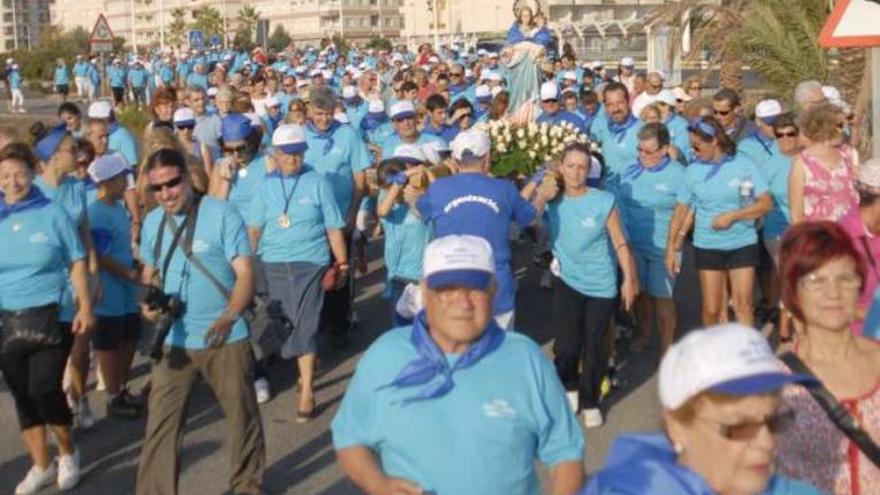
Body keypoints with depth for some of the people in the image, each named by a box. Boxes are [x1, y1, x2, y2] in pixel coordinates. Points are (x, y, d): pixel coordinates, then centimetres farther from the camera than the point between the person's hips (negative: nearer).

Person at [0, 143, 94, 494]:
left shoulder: (52, 213, -3)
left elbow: (77, 262, 1)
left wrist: (85, 307, -5)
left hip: (51, 316, -3)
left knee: (44, 390, -11)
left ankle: (67, 452, 16)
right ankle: (41, 465, 26)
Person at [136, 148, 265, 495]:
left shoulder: (222, 214, -10)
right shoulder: (152, 222, 5)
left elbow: (245, 272, -14)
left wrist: (229, 316, -30)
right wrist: (149, 301, -4)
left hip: (225, 339, -3)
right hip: (173, 340, 3)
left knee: (242, 417, 11)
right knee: (161, 423, 2)